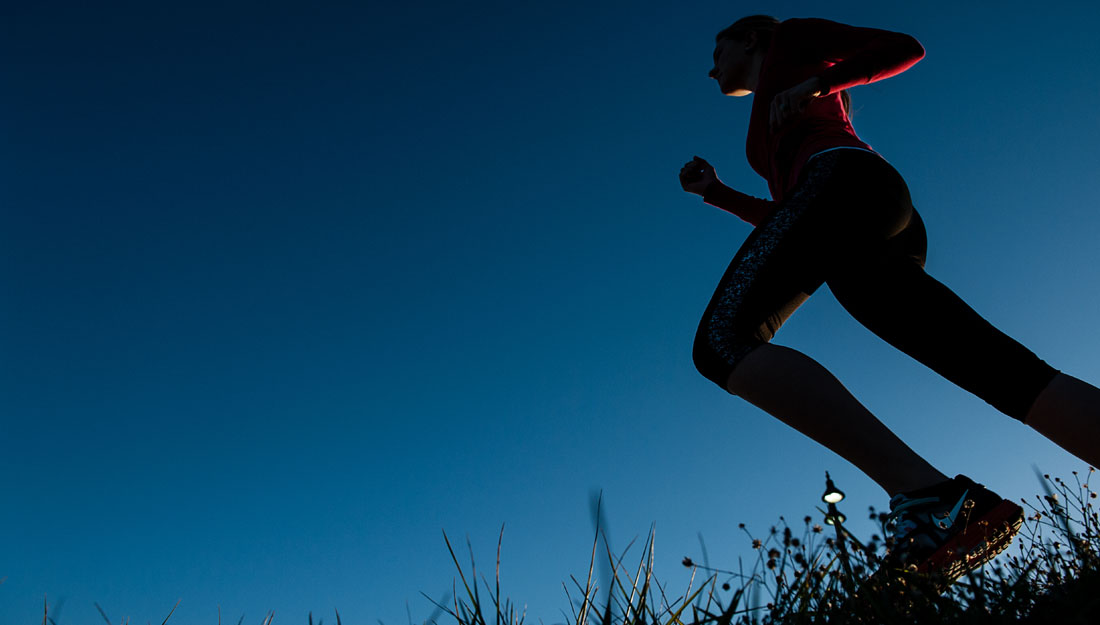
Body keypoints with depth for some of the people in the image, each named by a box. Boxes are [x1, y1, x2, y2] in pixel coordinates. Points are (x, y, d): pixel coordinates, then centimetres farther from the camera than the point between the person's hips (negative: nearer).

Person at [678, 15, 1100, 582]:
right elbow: (792, 228, 36)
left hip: (846, 178, -8)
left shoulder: (791, 40, 25)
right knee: (1006, 372, -11)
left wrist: (815, 83, 2)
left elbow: (904, 47, 14)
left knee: (723, 340, -27)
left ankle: (924, 493, -44)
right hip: (889, 233, 8)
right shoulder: (770, 133, 42)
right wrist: (718, 194, 33)